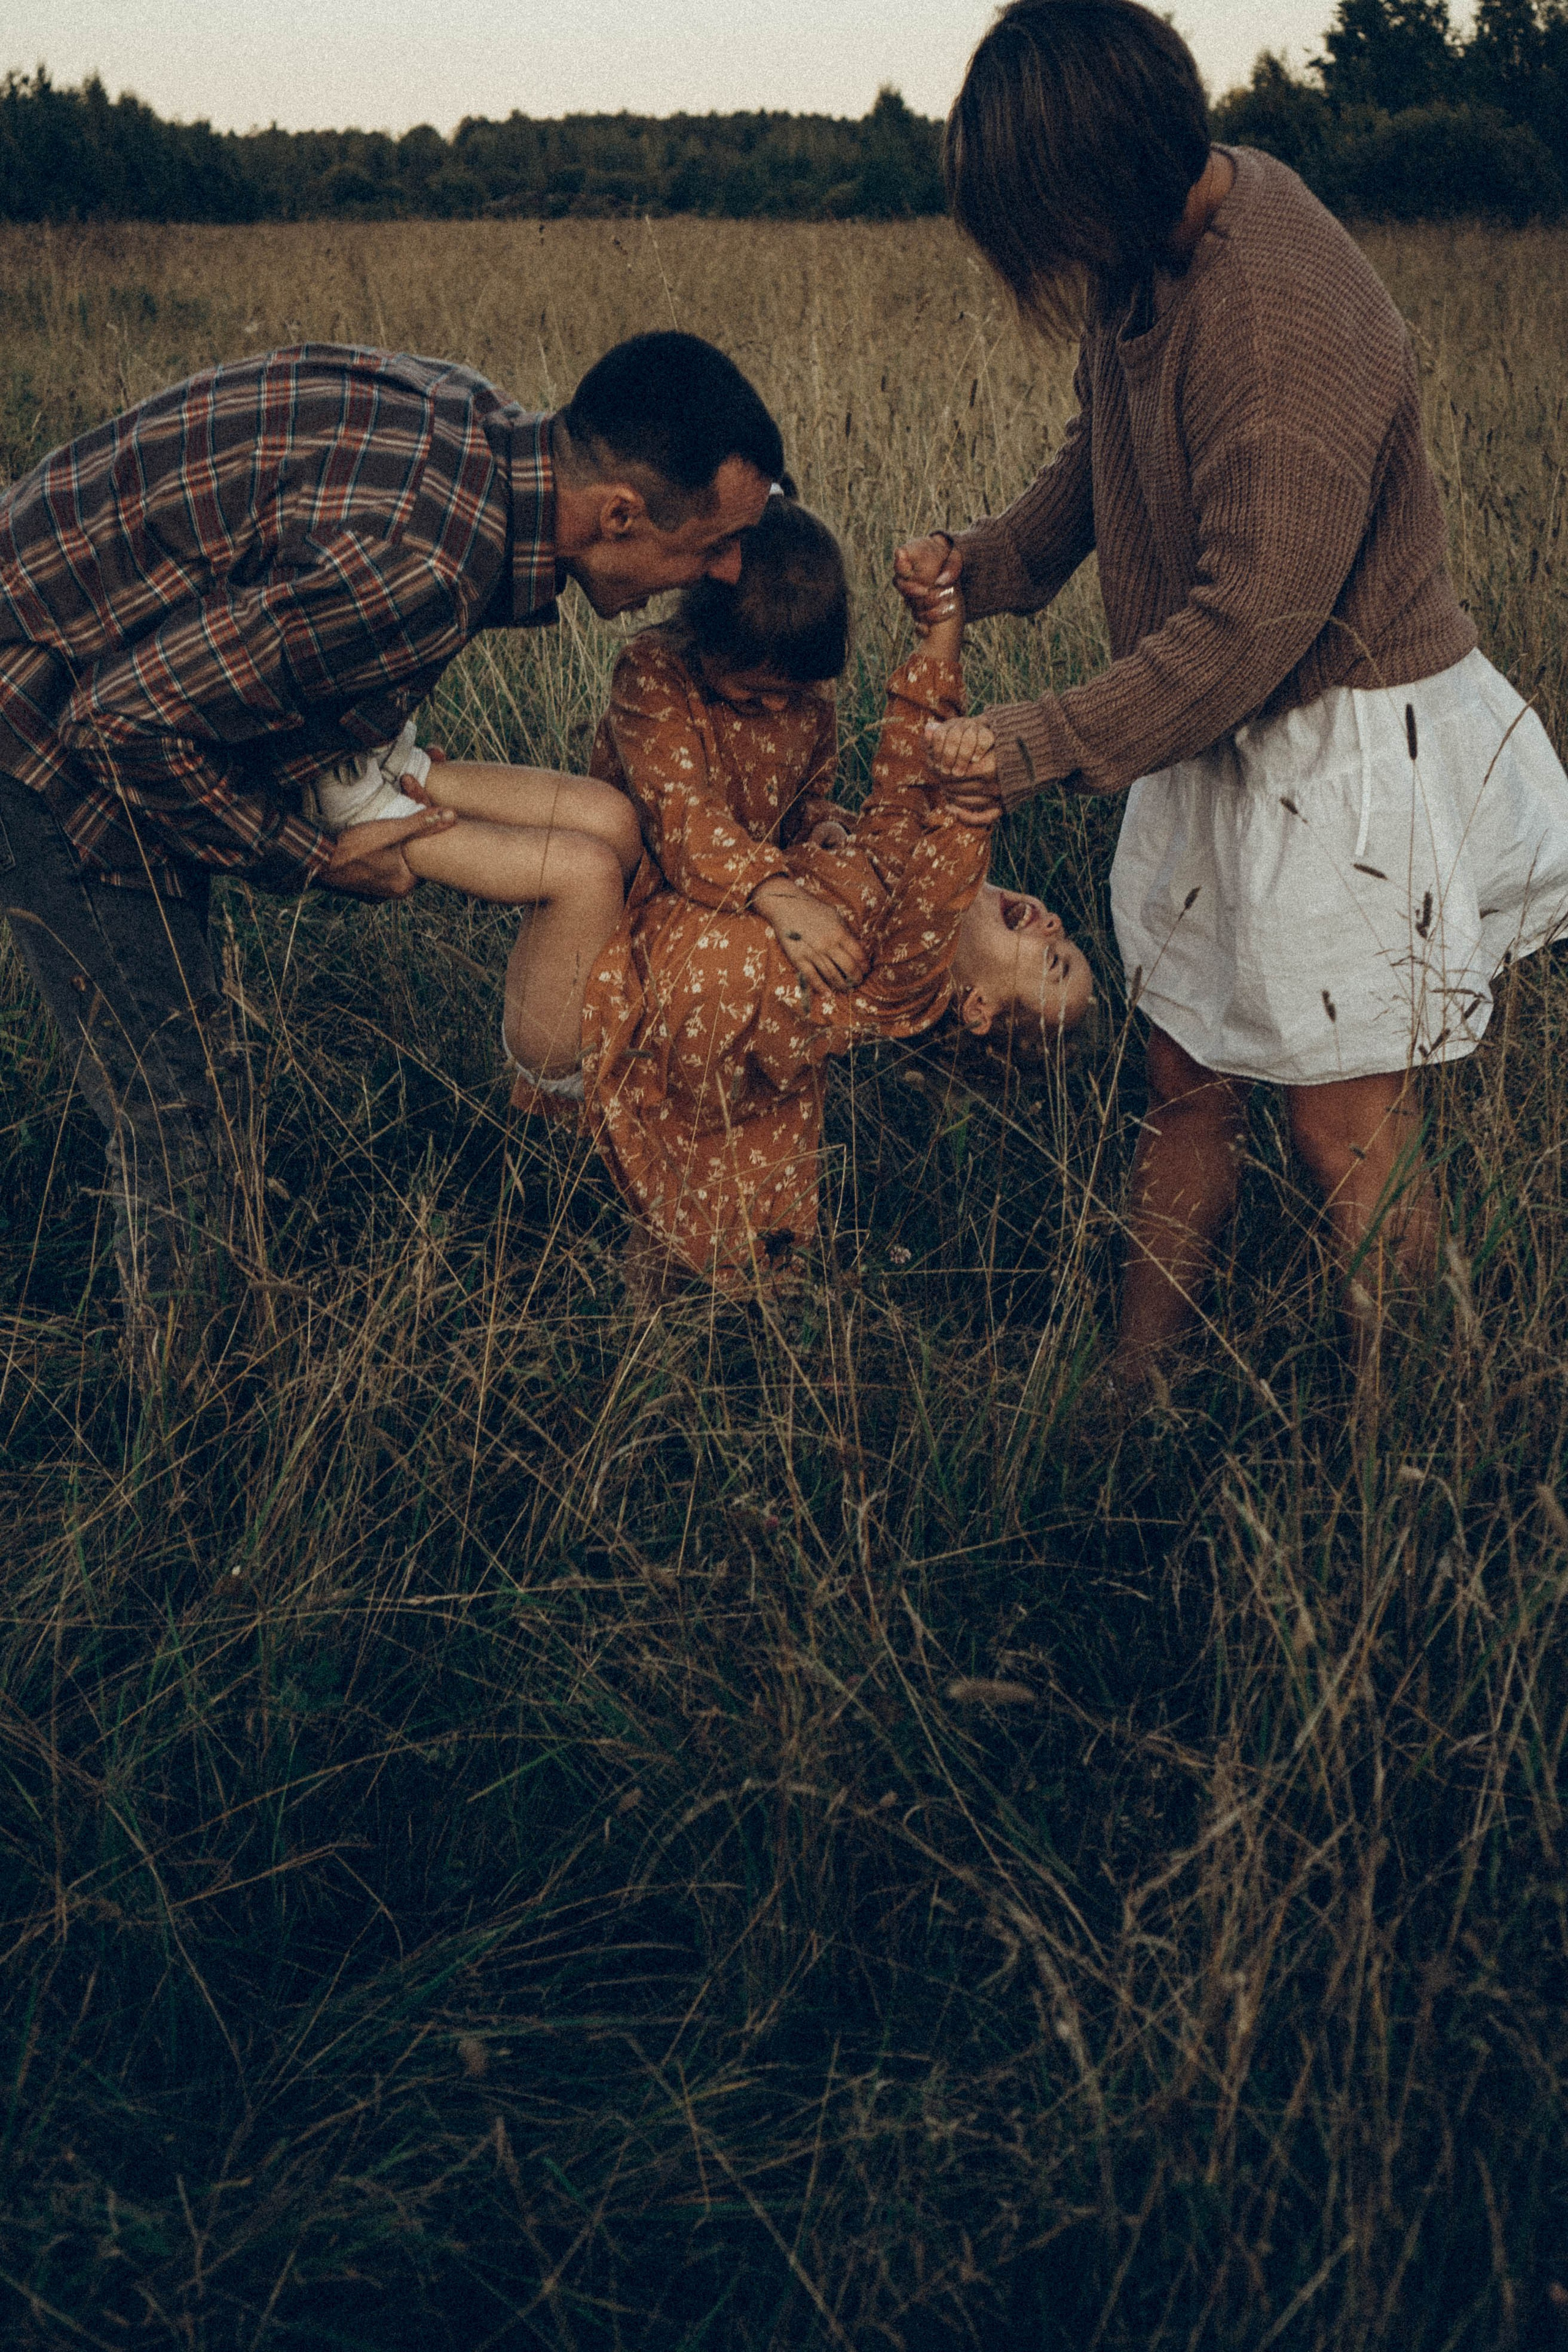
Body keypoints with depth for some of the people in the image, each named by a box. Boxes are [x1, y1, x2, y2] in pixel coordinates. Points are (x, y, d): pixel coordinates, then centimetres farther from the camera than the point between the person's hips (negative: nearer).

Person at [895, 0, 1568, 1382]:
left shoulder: (1285, 325, -28)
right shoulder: (1151, 256, 1)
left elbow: (1253, 619, -29)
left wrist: (1045, 749, -24)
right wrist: (987, 561, 6)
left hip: (1349, 756, -9)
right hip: (1222, 738, 9)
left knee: (1350, 1134, 0)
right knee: (1187, 1081, 14)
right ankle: (1135, 1380, 26)